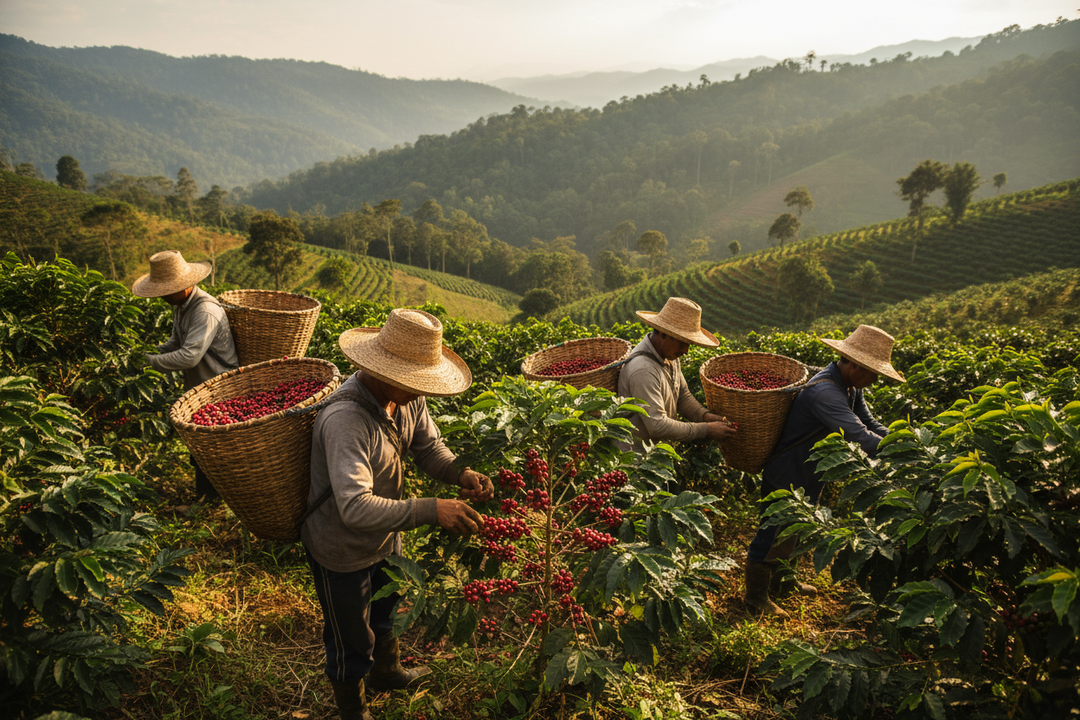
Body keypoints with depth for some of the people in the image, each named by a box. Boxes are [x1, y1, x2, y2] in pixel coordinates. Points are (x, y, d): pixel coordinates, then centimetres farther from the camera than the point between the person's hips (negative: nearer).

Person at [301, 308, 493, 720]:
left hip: (385, 537, 8)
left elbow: (428, 447, -6)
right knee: (351, 638, 18)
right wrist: (430, 510, -50)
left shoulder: (408, 398, -15)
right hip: (342, 551, -7)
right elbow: (355, 507, -46)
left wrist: (461, 473, -27)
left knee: (387, 609, 33)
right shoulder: (344, 419, -40)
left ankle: (386, 673, 63)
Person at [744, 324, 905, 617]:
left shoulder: (849, 387, 0)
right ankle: (756, 595, 22)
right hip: (786, 475, -10)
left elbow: (870, 424, 5)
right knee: (774, 534, 4)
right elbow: (860, 436, -40)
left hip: (807, 475, 10)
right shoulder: (824, 392, -34)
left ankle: (781, 581, 45)